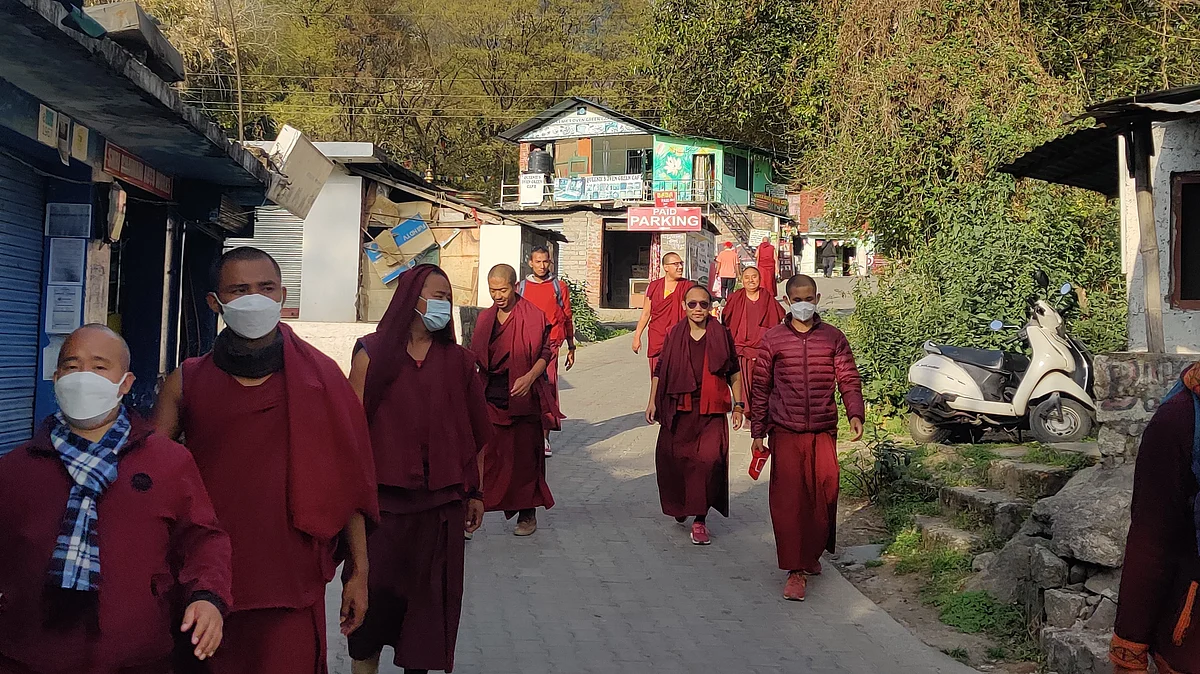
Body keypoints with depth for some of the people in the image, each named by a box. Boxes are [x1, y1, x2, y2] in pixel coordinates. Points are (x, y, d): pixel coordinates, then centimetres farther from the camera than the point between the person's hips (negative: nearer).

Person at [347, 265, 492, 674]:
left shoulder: (457, 361, 6)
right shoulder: (373, 353, -2)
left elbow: (471, 432, 9)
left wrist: (475, 492, 9)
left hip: (440, 500, 3)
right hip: (383, 497, -2)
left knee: (431, 594, 9)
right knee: (375, 591, 2)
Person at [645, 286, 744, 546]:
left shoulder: (722, 335, 3)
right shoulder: (674, 335, 6)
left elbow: (734, 373, 10)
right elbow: (660, 370, 12)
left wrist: (738, 405, 6)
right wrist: (652, 401, 8)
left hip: (711, 411, -2)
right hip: (678, 410, 2)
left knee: (710, 460, -15)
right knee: (672, 460, 6)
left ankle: (700, 519, -5)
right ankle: (679, 505, 35)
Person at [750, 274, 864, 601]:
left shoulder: (833, 337, 5)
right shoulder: (773, 339, 2)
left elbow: (849, 380, 4)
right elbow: (760, 388, 5)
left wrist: (855, 414, -13)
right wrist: (757, 432, 4)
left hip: (824, 432, 2)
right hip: (786, 433, -1)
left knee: (823, 497, 7)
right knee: (788, 501, -5)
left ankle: (812, 553, 31)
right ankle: (796, 571, 1)